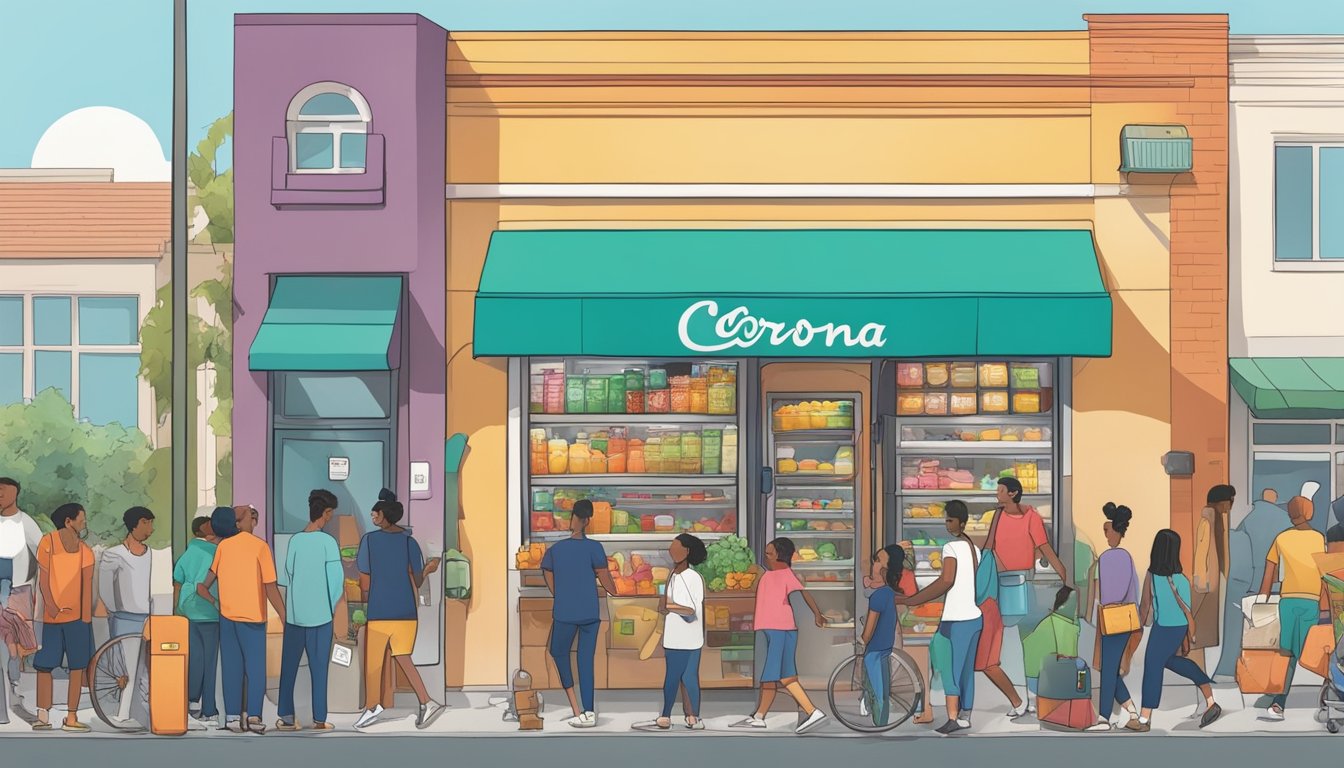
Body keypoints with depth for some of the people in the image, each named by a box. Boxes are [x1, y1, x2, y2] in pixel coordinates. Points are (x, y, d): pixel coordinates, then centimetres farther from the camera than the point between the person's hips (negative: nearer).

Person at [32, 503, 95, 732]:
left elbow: (87, 588, 1)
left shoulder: (85, 552, 5)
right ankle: (43, 717, 4)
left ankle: (71, 718, 5)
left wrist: (86, 620, -7)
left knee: (77, 666, 1)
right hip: (51, 615, -2)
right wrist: (50, 605, -21)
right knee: (44, 666, -1)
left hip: (76, 616, 2)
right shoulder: (48, 543, -3)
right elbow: (43, 579, -7)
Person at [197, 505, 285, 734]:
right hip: (253, 617, -4)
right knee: (255, 669, 3)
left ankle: (233, 716, 7)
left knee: (232, 668, 9)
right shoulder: (260, 547, -9)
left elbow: (204, 585, 1)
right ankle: (253, 716, -3)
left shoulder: (223, 546, 3)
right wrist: (285, 618, -5)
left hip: (227, 616, 4)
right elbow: (271, 588, -11)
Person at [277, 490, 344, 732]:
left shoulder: (295, 541, 0)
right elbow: (336, 579, -10)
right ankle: (319, 719, 5)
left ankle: (287, 717, 9)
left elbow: (287, 577, 5)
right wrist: (333, 608, 5)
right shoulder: (327, 542, -10)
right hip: (320, 615, -3)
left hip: (294, 615, 3)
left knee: (289, 667, 9)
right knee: (319, 668, 4)